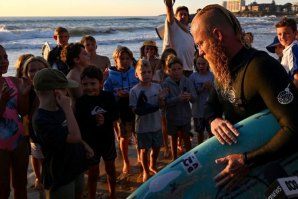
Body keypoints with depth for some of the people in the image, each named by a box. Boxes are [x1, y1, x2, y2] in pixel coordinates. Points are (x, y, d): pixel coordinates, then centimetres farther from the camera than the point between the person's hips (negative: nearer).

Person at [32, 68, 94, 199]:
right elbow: (74, 136, -32)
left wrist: (84, 145, 4)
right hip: (59, 177, -9)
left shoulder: (59, 110, 1)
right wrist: (67, 108, -30)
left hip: (75, 168, 9)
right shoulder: (41, 120, -27)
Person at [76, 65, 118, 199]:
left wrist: (105, 119, -23)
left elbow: (115, 115, -5)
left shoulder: (108, 97, -9)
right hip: (90, 142, -3)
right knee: (93, 173, 8)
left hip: (108, 139, 3)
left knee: (111, 169, 21)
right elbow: (79, 124, -20)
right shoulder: (81, 101, -16)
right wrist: (93, 121, -31)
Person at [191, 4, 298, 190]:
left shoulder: (261, 67, -29)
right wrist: (214, 120, -15)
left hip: (267, 164, -7)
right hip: (237, 152, 8)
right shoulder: (224, 69, -1)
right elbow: (212, 105, 10)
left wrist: (247, 161, -36)